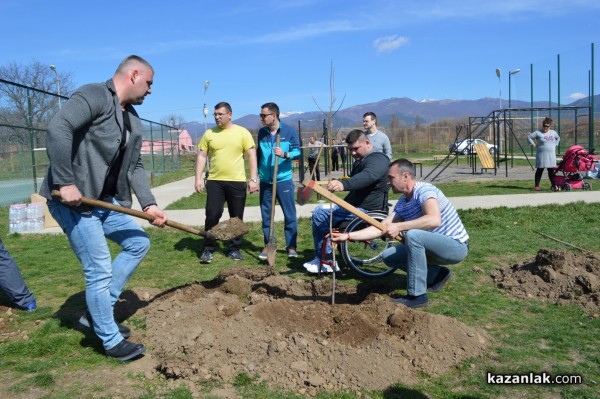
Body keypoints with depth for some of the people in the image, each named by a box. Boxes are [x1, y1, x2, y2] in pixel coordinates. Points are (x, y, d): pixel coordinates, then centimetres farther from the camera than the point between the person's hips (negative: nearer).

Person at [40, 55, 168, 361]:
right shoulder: (93, 96, -14)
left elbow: (135, 166, 14)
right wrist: (65, 183, -30)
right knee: (100, 271, -6)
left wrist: (149, 204, 4)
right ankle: (111, 341, 13)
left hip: (105, 200, 10)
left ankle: (96, 313, 24)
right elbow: (57, 129, -28)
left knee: (138, 243, 15)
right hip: (72, 200, -10)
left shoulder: (133, 120, 14)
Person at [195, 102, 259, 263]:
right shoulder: (209, 134, 6)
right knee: (212, 215, -1)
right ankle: (208, 249, 11)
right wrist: (198, 178, -2)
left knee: (236, 217, 7)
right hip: (214, 181, 1)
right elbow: (201, 156, 7)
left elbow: (252, 156, -1)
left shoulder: (242, 132, 0)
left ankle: (234, 248, 20)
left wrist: (254, 179, -7)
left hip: (237, 182, -1)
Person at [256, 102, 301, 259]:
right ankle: (267, 245, 19)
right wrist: (256, 174, 11)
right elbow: (258, 154, 14)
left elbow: (297, 151, -6)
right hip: (265, 181, 3)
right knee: (266, 215, 8)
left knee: (290, 214, 2)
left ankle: (291, 246, 13)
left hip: (284, 180, -3)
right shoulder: (261, 133, 7)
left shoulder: (289, 131, -4)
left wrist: (285, 154, -25)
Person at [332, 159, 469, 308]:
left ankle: (417, 295, -23)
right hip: (436, 246, 9)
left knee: (413, 235, -34)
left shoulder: (424, 190, -20)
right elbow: (381, 228, 4)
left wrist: (399, 227, -36)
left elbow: (434, 220, -38)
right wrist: (347, 236, -3)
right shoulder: (402, 203, 6)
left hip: (456, 246, -9)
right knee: (388, 256, 1)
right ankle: (437, 274, 11)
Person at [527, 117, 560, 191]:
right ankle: (536, 186, 2)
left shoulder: (553, 132, 13)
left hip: (551, 155, 5)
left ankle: (553, 185, 13)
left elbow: (558, 138, 31)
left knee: (551, 170, 6)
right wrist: (534, 145, -7)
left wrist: (555, 145, 17)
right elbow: (529, 137, -2)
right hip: (541, 155, -4)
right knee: (540, 170, -2)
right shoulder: (538, 133, -4)